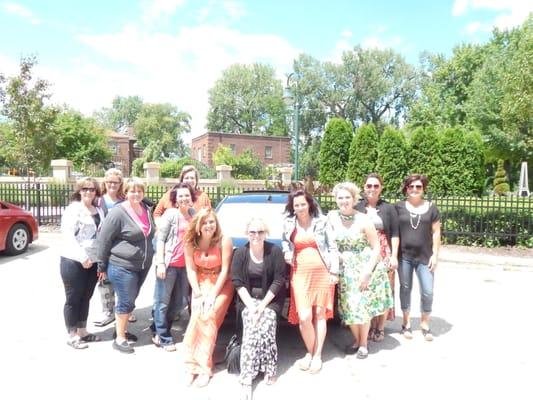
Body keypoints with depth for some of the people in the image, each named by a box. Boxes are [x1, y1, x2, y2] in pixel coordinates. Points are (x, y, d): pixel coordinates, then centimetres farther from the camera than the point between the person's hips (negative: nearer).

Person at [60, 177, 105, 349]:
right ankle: (72, 335, 17)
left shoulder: (99, 211, 11)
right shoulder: (73, 209, -8)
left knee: (85, 298, 15)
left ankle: (82, 331, 29)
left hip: (93, 262, 6)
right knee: (73, 298, 5)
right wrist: (82, 256, -23)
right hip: (73, 261, -6)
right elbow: (68, 235, -16)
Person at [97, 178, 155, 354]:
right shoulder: (118, 212, -16)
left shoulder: (147, 210, 6)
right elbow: (104, 239, -12)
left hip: (142, 266, 7)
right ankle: (119, 339, 14)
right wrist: (102, 266, -7)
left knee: (130, 300, 17)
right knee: (125, 302, 0)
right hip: (122, 266, -7)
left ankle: (123, 330, 34)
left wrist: (148, 258, 17)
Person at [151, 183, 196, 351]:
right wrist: (160, 263, -15)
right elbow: (160, 239, -8)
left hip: (185, 265, 7)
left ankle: (157, 329, 31)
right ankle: (164, 338, 16)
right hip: (169, 264, -6)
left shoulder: (194, 214, 10)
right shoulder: (170, 214, -6)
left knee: (181, 302, 14)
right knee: (163, 302, 2)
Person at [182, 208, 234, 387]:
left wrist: (213, 295, -17)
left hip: (221, 285, -3)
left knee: (208, 317, -20)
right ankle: (192, 364, -9)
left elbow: (225, 270, -15)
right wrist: (198, 293, -12)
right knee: (197, 317, -17)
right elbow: (191, 269, -4)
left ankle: (203, 366, -13)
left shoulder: (224, 240, -17)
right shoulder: (190, 242, -6)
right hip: (201, 284, 3)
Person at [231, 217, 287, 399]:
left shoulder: (275, 251, -7)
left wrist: (263, 305, -15)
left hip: (270, 299, 0)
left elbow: (279, 281, -8)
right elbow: (237, 281, -3)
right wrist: (250, 304, -15)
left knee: (265, 326, -27)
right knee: (251, 327, -25)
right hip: (248, 299, 1)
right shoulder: (240, 253, -2)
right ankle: (246, 378, -23)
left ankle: (269, 370, -10)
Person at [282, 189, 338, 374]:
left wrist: (334, 271, -2)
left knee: (320, 314, 4)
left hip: (322, 272, 0)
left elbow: (332, 247, 3)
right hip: (300, 273, 1)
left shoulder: (321, 222, 2)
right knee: (304, 317, -9)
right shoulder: (288, 224, 6)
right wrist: (287, 256, -1)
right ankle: (310, 352, 14)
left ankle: (317, 355, 16)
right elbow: (285, 246, 20)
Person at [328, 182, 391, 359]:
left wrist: (367, 271, -15)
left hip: (366, 266, -3)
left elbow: (376, 247, -9)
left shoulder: (363, 220, -13)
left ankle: (364, 343, 25)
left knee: (363, 306, 3)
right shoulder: (332, 217, -4)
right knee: (348, 306, 7)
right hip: (345, 269, 3)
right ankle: (356, 340, 31)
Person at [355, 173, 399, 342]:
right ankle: (370, 326, 15)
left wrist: (394, 256, -3)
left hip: (383, 255, 0)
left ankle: (380, 328, 14)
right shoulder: (357, 208, 5)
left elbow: (395, 234, 4)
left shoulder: (388, 208, 5)